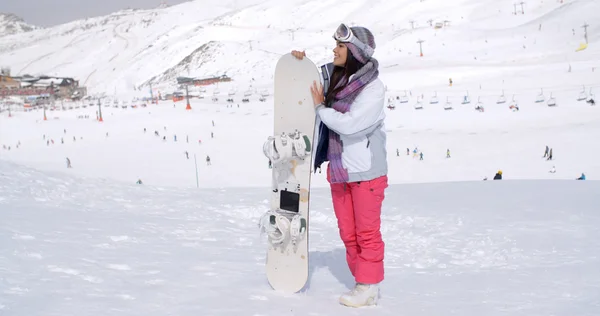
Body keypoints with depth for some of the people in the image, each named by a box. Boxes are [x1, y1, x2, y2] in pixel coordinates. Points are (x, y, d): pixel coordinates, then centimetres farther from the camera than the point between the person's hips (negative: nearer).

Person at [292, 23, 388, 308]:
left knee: (367, 232, 2)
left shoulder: (373, 87, -16)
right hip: (338, 169, 7)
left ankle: (369, 288, 13)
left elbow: (349, 124, -25)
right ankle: (362, 281, 25)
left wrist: (320, 107, -11)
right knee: (348, 233, 13)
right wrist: (299, 64, -1)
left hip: (366, 169, -7)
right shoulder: (331, 76, 2)